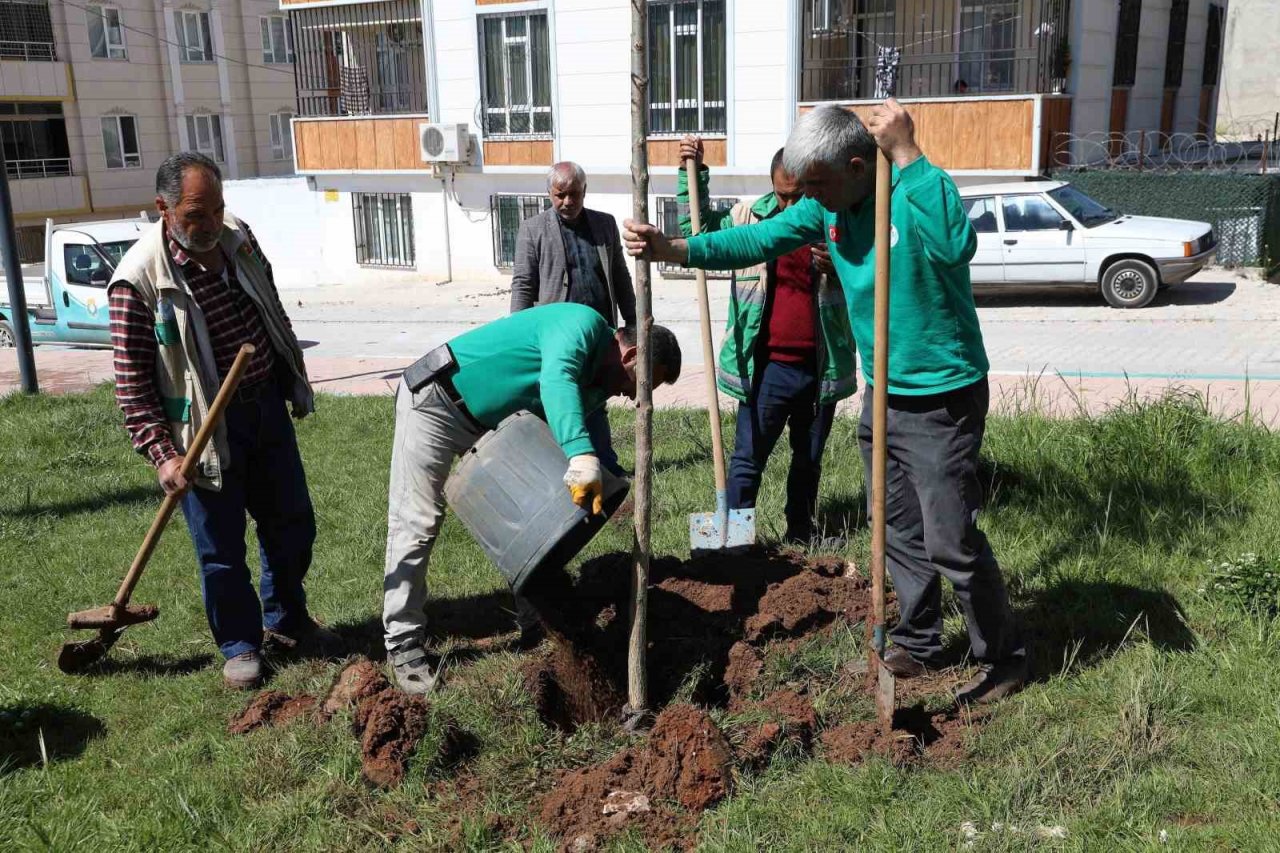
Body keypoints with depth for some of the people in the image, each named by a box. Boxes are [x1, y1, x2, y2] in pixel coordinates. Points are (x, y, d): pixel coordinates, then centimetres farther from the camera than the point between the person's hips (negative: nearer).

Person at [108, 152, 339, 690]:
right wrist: (162, 453, -20)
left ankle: (286, 620, 38)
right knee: (221, 547, 6)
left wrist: (297, 383, 18)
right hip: (206, 426, -6)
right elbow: (132, 382, -15)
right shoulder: (139, 280, -20)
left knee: (291, 523, 16)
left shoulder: (238, 238, -1)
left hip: (267, 407, 6)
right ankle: (240, 644, 27)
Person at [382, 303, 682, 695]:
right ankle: (404, 644, 0)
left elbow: (596, 440, 10)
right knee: (416, 522, -9)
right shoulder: (582, 324, -23)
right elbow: (556, 380, -43)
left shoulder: (596, 384, 6)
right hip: (435, 401, -10)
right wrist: (582, 456, -55)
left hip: (488, 422, 10)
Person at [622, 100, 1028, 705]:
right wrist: (671, 249, -5)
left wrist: (908, 154, -38)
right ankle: (917, 644, 35)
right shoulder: (829, 205, 1)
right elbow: (759, 241, 4)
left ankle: (1004, 658, 17)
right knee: (899, 531, 18)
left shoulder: (919, 187, -21)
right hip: (881, 395, 8)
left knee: (951, 541, -3)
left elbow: (957, 246, -42)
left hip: (943, 399, -8)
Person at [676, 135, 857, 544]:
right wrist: (693, 173, 0)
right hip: (768, 367, -1)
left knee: (809, 461, 17)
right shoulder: (750, 217, -1)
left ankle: (800, 537, 33)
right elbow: (698, 230, 11)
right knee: (747, 460, 0)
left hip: (821, 368, 2)